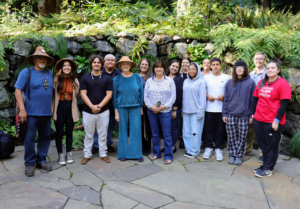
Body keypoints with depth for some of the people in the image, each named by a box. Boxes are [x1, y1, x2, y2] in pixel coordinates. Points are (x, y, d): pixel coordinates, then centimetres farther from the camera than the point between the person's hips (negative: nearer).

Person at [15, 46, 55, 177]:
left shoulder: (50, 73, 11)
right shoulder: (26, 72, -2)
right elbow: (18, 91, -6)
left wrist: (52, 107, 12)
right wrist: (22, 110, -13)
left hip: (47, 113, 5)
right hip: (32, 113, -4)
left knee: (45, 137, 10)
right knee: (30, 138, 1)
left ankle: (41, 160, 24)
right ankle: (29, 163, 15)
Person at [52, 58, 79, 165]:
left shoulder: (75, 81, 3)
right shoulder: (56, 80, -4)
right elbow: (52, 93, -7)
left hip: (70, 109, 2)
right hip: (59, 108, -1)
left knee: (69, 132, 10)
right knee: (59, 132, 6)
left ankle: (69, 154, 24)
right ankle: (60, 155, 19)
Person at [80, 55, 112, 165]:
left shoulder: (107, 78, 5)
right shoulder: (85, 78, 4)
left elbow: (109, 94, -2)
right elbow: (83, 94, -4)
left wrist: (100, 106, -15)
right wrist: (92, 106, -16)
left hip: (103, 111, 0)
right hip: (88, 111, 0)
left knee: (103, 134, 9)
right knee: (88, 135, 10)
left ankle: (103, 154, 22)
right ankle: (87, 155, 21)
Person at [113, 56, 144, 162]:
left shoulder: (137, 77, 4)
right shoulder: (117, 79, 4)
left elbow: (141, 93, 7)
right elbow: (114, 95, 6)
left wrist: (141, 107, 4)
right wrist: (116, 111, 1)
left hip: (135, 107, 0)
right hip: (122, 107, 0)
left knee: (136, 129, -1)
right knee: (123, 130, 4)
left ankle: (136, 153, 9)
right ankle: (123, 153, 15)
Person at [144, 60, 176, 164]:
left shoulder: (169, 80, 2)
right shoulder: (149, 81, 7)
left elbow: (173, 96, -3)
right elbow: (145, 96, 4)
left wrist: (163, 107, -12)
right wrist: (151, 106, -11)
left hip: (165, 111, -2)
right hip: (152, 111, 3)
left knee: (167, 134, -1)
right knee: (155, 133, 12)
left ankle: (168, 156, 9)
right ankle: (156, 153, 26)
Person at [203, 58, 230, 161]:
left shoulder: (226, 78, 2)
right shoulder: (206, 77, 6)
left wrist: (224, 96, -12)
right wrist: (207, 96, -6)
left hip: (221, 108, -1)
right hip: (209, 108, 1)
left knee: (220, 129, 5)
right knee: (208, 128, 6)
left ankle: (219, 149, 17)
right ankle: (208, 148, 20)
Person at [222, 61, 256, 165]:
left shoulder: (251, 82, -1)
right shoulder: (230, 82, 6)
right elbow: (226, 99, 8)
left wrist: (251, 115, -3)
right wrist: (224, 113, 3)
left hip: (244, 115, -2)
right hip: (231, 115, 2)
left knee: (242, 138, 6)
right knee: (231, 137, 8)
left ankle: (239, 156, 21)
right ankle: (232, 155, 22)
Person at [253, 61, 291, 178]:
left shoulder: (283, 84, -8)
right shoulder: (261, 83, 8)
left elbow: (284, 104, -12)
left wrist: (277, 120, -16)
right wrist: (253, 114, 11)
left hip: (273, 122, -6)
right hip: (259, 120, 6)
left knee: (272, 145, 7)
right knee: (262, 144, 15)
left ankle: (268, 169, 18)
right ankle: (265, 165, 31)